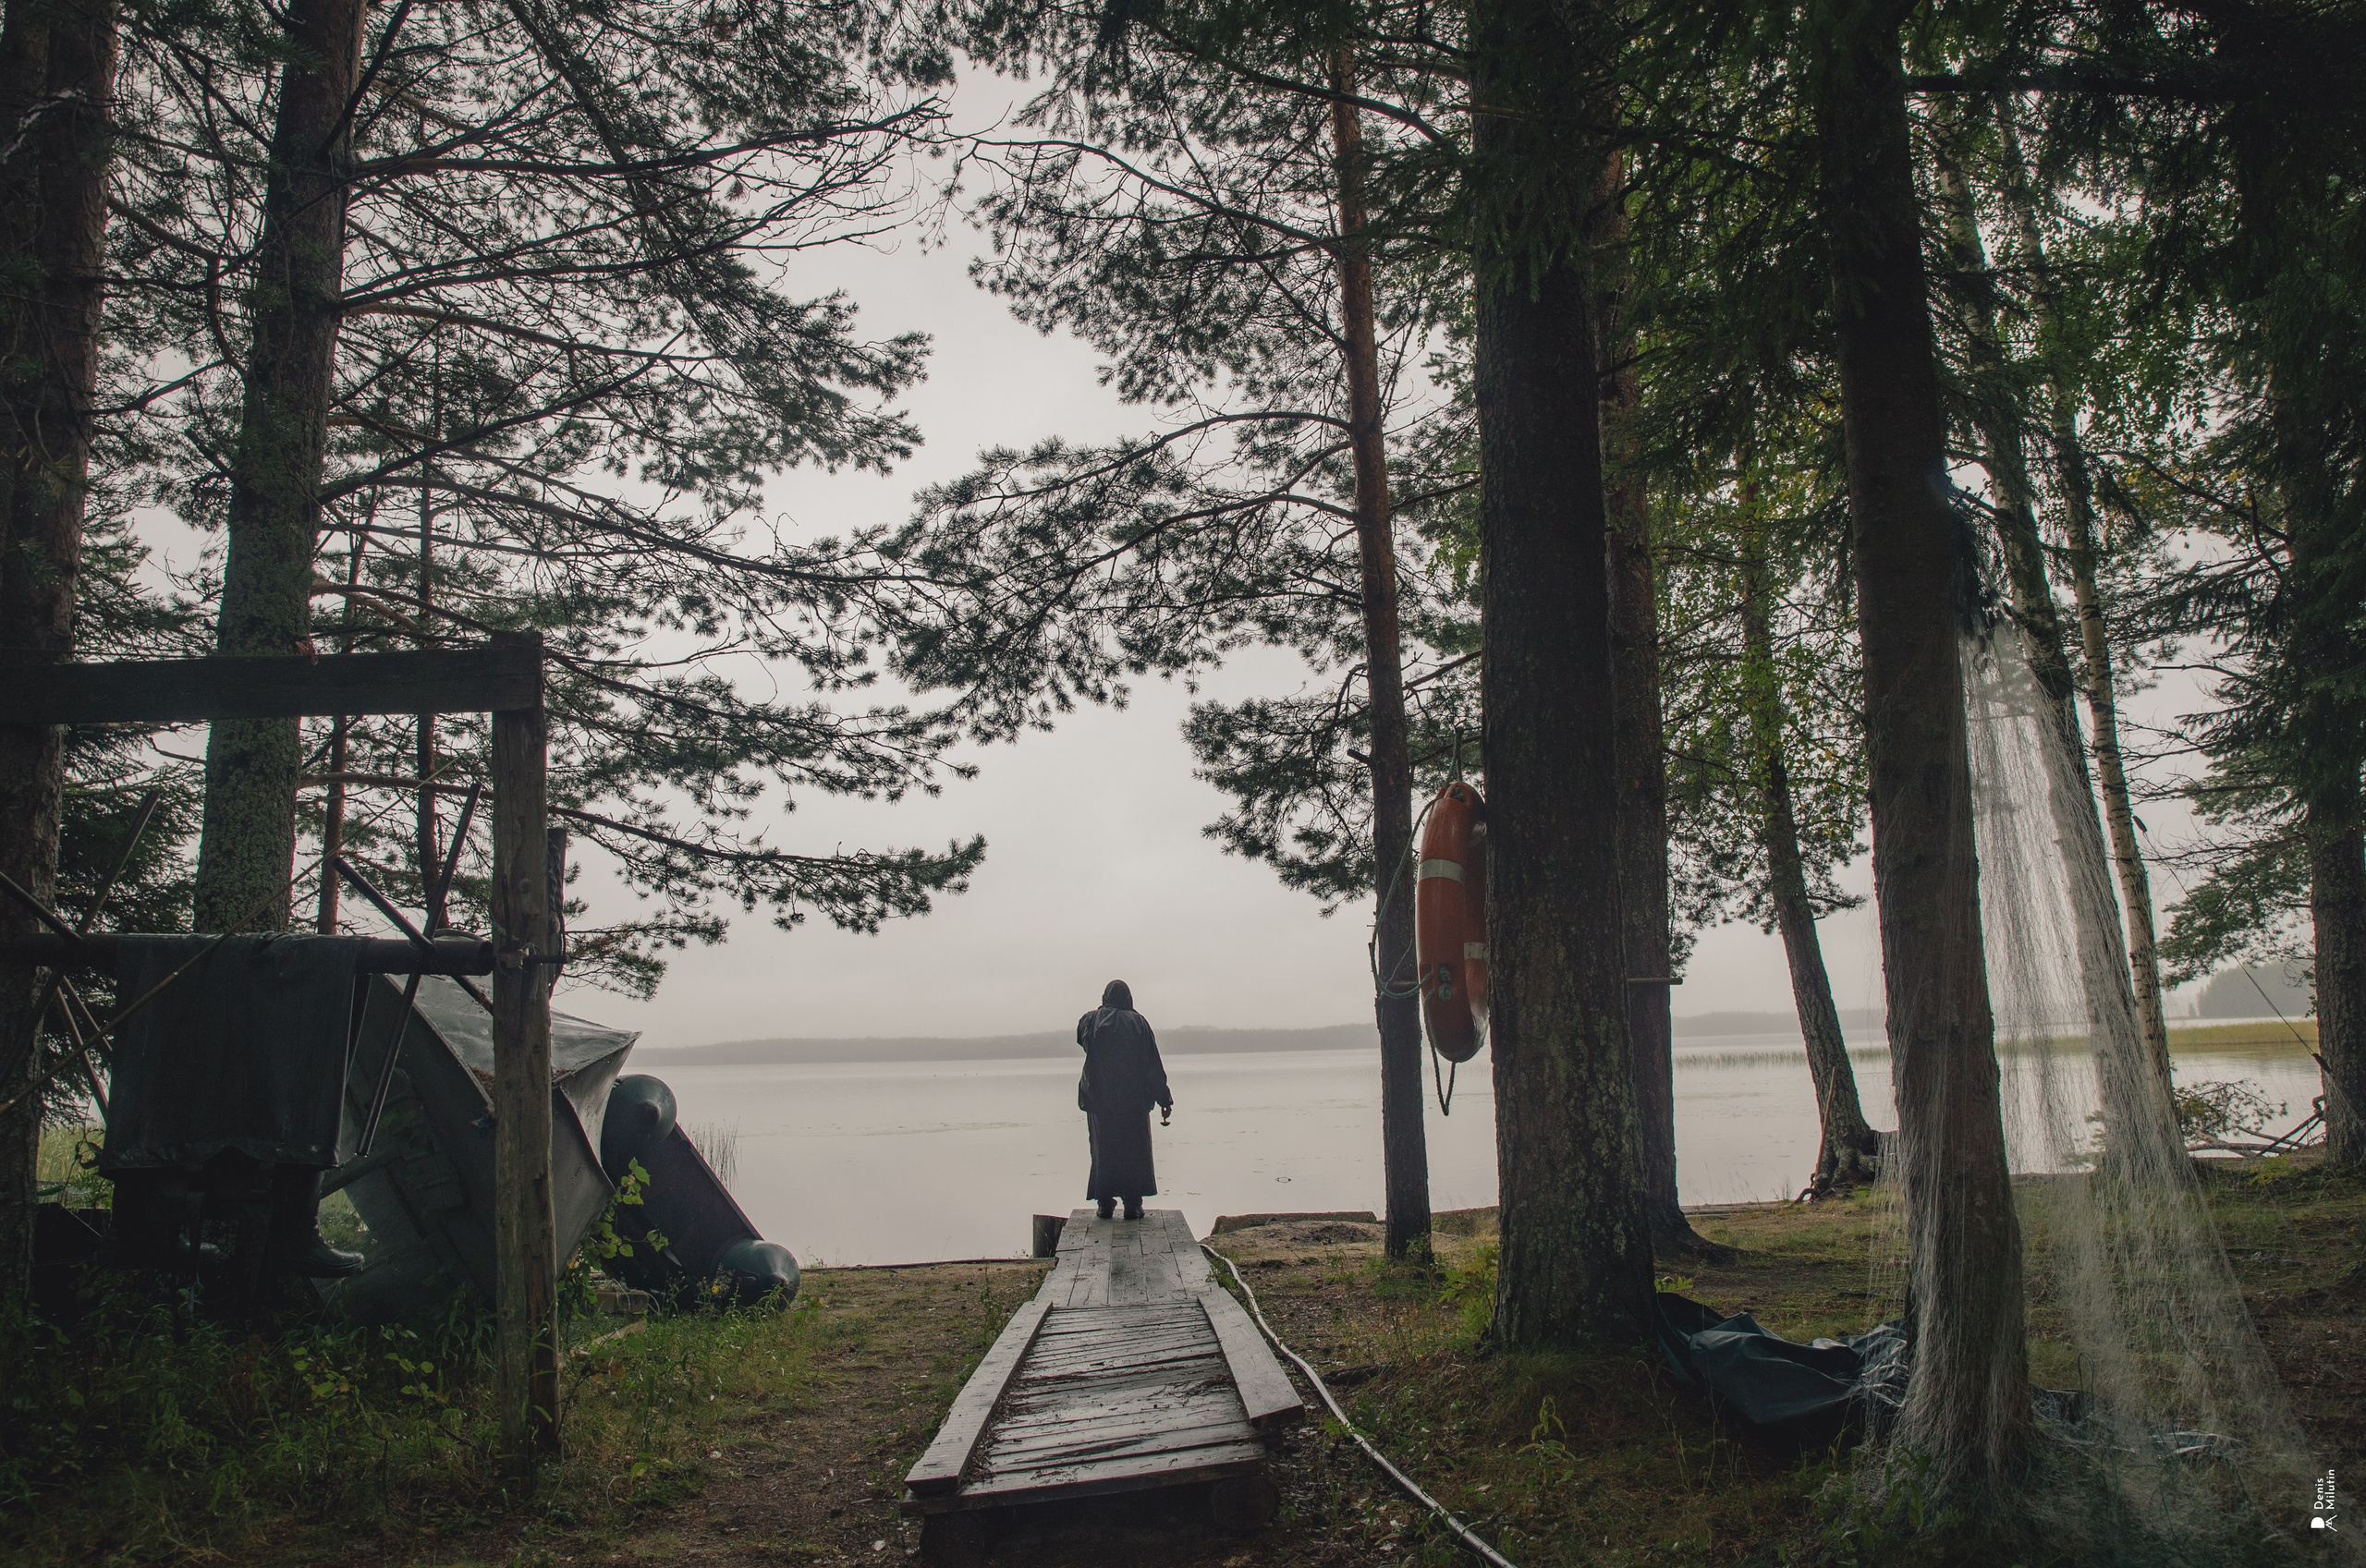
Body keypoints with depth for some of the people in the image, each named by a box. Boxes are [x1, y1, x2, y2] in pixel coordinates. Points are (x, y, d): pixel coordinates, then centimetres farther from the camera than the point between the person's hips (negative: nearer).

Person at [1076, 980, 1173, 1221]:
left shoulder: (1089, 1021, -1)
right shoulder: (1137, 1022, -4)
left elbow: (1081, 1041, 21)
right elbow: (1154, 1065, -5)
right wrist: (1164, 1099, -1)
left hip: (1098, 1100, 1)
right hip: (1134, 1101, -1)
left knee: (1103, 1151, 10)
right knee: (1134, 1151, 6)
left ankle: (1104, 1203, 8)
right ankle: (1132, 1203, 2)